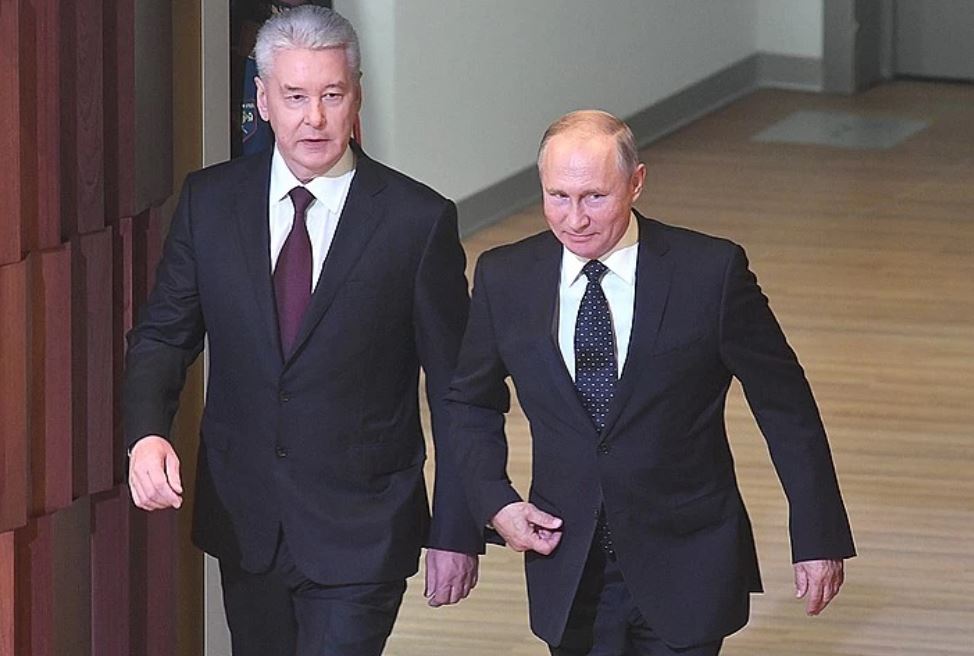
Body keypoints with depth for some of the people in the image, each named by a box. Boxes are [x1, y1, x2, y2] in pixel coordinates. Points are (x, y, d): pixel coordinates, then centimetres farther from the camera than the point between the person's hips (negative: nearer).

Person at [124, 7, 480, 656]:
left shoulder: (418, 219, -8)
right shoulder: (209, 201, 1)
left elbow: (456, 392, -4)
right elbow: (163, 334, 6)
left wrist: (456, 532, -4)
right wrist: (147, 433, -15)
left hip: (361, 531, -4)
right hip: (244, 522, 4)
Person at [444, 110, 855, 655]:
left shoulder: (713, 272, -10)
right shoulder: (505, 278, -2)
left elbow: (786, 407, -3)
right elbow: (472, 403, 13)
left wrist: (819, 541, -2)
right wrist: (496, 504, -3)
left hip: (686, 570, -3)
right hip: (569, 567, 3)